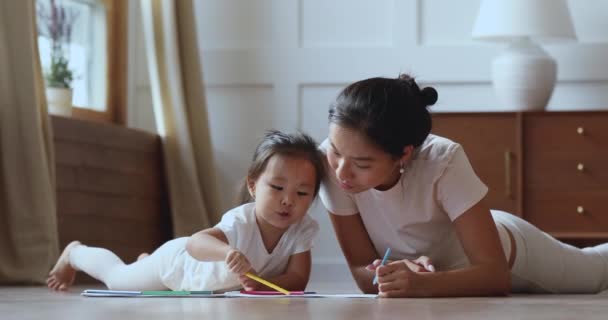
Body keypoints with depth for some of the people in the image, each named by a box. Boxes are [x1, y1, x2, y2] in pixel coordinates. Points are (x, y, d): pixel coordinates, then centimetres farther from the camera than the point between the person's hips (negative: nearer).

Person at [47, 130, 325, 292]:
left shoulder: (304, 228, -32)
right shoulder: (241, 221, -47)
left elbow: (298, 278, -32)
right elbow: (195, 243, -62)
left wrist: (262, 282, -50)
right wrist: (227, 252, -83)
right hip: (176, 259, -5)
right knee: (118, 279, 20)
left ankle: (146, 262, 63)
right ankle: (75, 253, 47)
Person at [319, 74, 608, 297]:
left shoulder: (443, 162, -43)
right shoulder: (329, 162, -36)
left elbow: (495, 274, -42)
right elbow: (363, 273, -29)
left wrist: (421, 284, -58)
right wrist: (399, 276, -50)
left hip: (503, 245, -2)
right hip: (424, 272, 2)